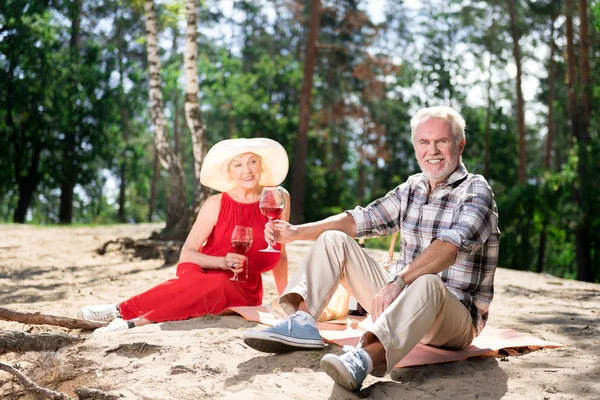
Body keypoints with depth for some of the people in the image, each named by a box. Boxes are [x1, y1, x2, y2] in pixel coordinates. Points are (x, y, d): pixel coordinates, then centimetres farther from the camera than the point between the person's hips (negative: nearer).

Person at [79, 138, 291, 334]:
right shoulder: (216, 204, -4)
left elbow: (280, 255, 10)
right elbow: (186, 255, -7)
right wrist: (222, 262, -24)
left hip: (241, 292, 0)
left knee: (218, 285, -37)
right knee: (191, 276, -38)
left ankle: (133, 321, -35)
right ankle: (120, 310, -31)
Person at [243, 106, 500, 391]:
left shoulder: (476, 191, -10)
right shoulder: (412, 189, 11)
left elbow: (448, 248, -29)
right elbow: (360, 220, 10)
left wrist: (397, 282, -43)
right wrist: (297, 231, -1)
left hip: (456, 317, -6)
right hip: (400, 300, 7)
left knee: (426, 283, -42)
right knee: (333, 239, 2)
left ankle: (365, 359, -64)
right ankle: (301, 323, -18)